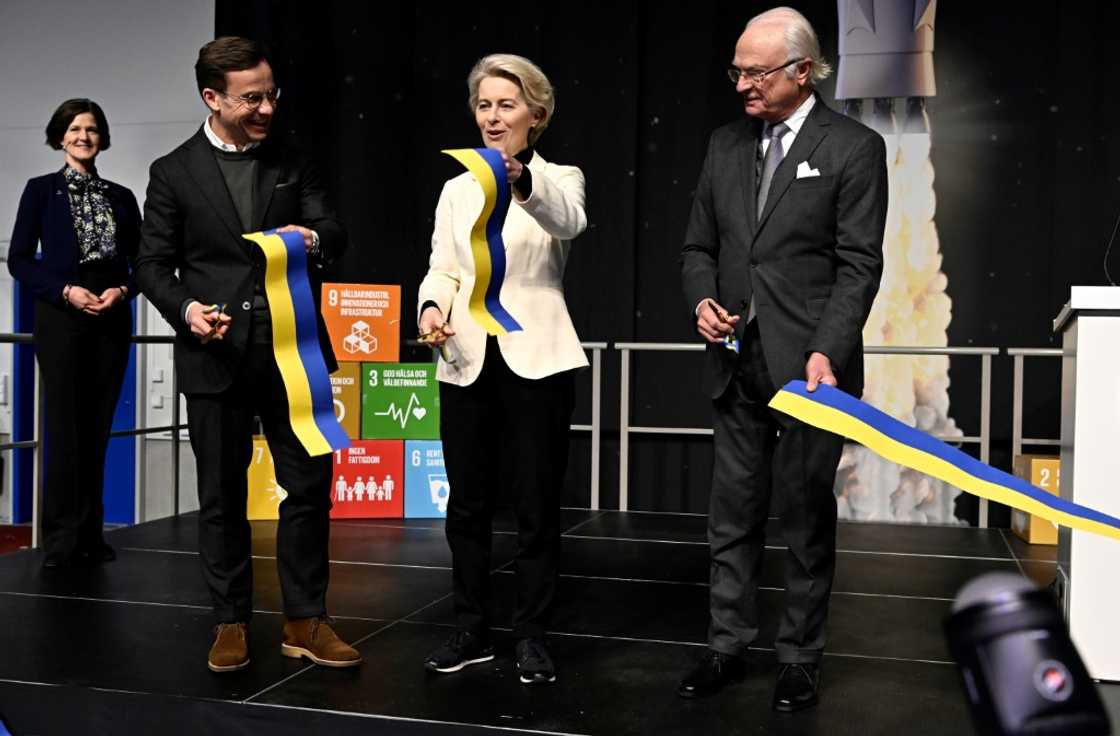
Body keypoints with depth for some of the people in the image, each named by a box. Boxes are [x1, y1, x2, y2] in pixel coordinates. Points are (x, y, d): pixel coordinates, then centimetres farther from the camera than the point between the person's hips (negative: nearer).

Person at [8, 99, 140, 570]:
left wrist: (122, 291, -8)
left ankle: (90, 534, 12)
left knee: (98, 427, 4)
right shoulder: (41, 190, 5)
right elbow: (19, 260, 0)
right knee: (65, 425, -5)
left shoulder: (121, 196, 12)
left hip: (111, 320, 3)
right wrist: (66, 291, -12)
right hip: (61, 318, -3)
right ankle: (61, 537, 2)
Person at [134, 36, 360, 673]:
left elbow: (334, 234, 1)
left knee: (311, 484, 2)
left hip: (292, 351, 2)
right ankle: (232, 622, 20)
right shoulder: (174, 174, 3)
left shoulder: (292, 165, 10)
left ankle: (306, 621, 14)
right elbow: (154, 263, 2)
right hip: (216, 356, -2)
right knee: (222, 496, 7)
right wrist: (187, 309, -18)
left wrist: (315, 239, -23)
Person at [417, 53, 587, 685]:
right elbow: (443, 268, 8)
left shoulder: (559, 179, 1)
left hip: (536, 361, -4)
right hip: (467, 362, 4)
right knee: (468, 504, 9)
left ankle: (533, 635, 16)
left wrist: (522, 181, -45)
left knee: (538, 506, 2)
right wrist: (433, 306, -15)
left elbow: (569, 219, -23)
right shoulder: (457, 190, 14)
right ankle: (473, 629, 23)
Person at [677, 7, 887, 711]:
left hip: (810, 366, -4)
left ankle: (800, 659, 19)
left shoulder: (854, 148, -3)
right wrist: (703, 299, -3)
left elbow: (859, 264, -8)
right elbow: (699, 246, 17)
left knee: (806, 517, 5)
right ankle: (728, 647, 23)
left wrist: (824, 351, -19)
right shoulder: (726, 145, 12)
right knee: (733, 515, 10)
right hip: (739, 364, 5)